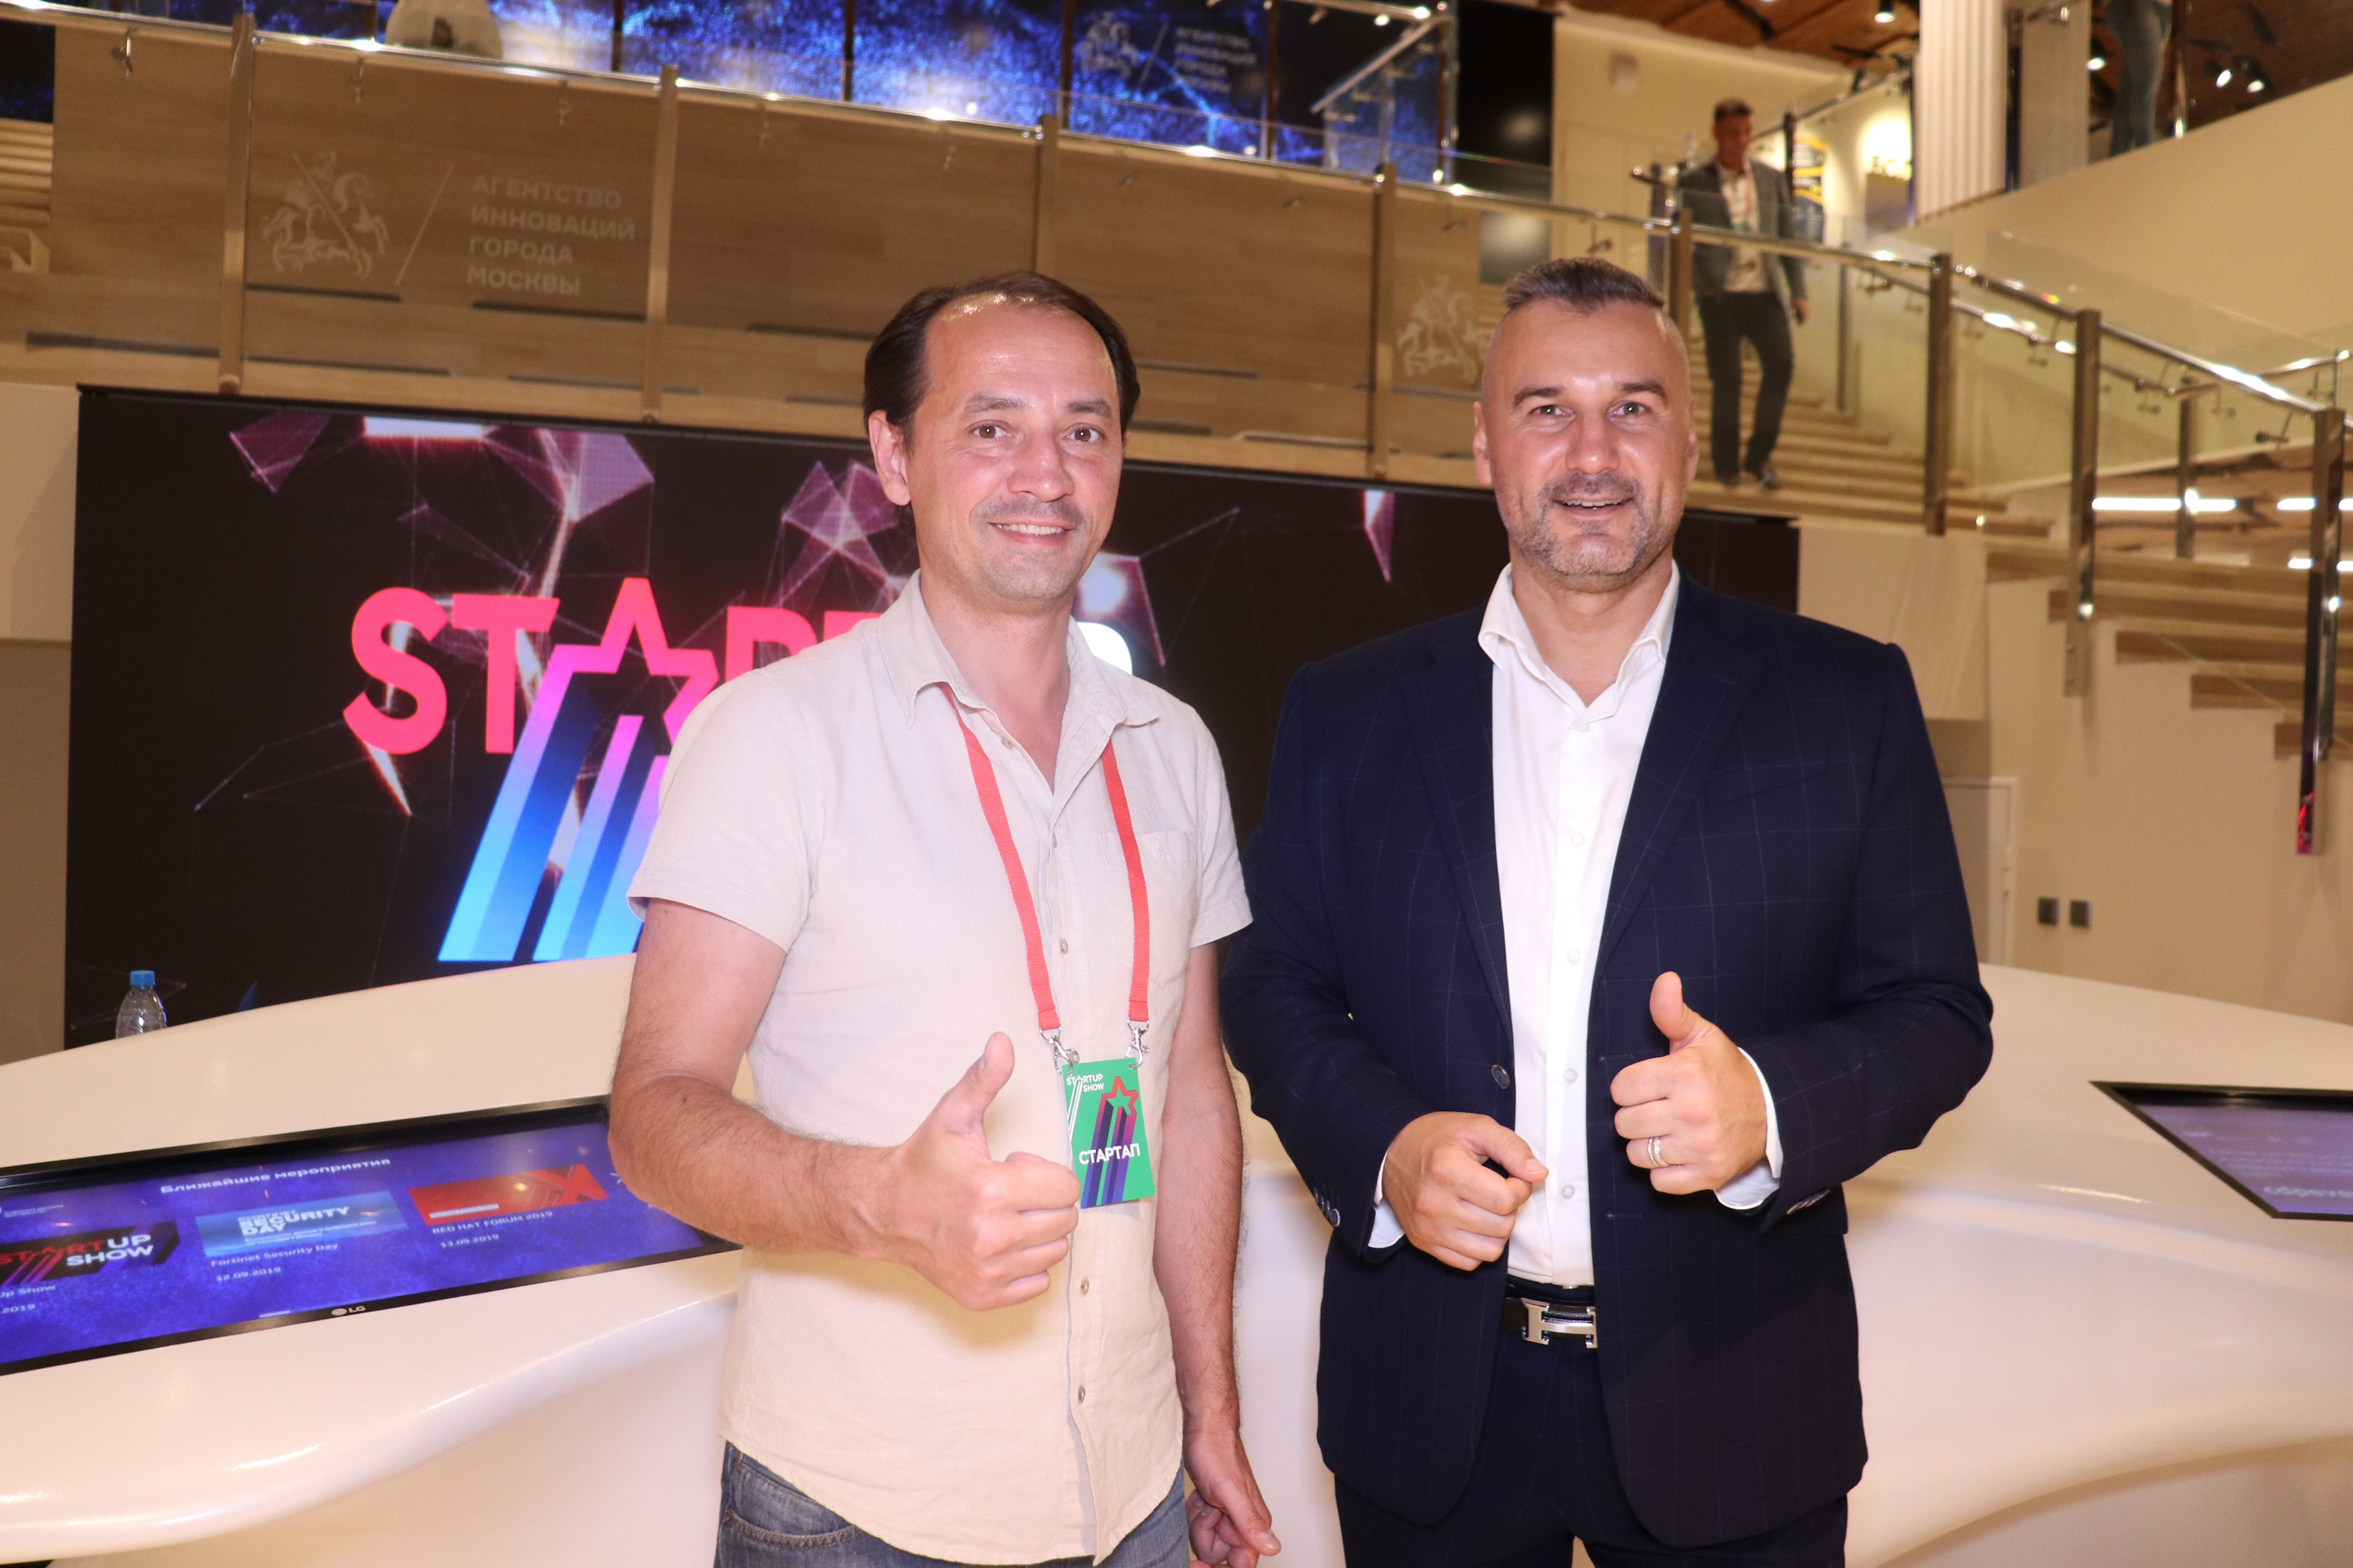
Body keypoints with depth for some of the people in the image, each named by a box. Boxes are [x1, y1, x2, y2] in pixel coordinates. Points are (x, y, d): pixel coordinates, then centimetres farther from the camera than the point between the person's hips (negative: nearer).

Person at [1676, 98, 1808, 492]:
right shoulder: (1693, 183, 5)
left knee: (1781, 362, -15)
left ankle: (1760, 455, -1)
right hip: (1720, 295, -2)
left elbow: (1789, 236, 16)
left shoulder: (1772, 179, 15)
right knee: (1725, 379, -7)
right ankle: (1726, 466, 8)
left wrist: (1798, 290, 7)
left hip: (1764, 293, 2)